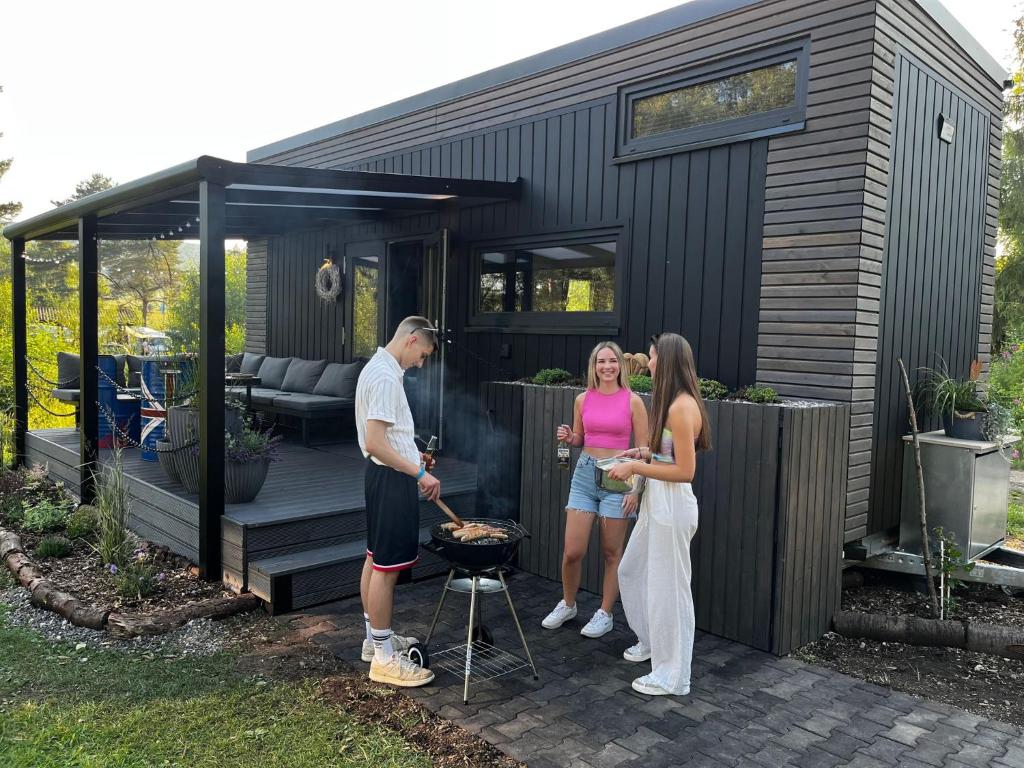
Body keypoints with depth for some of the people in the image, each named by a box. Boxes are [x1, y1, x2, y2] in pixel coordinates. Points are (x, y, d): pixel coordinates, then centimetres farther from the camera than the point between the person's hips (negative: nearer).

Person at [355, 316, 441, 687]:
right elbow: (374, 444, -26)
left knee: (376, 558, 17)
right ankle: (385, 658, 5)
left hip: (384, 475, 11)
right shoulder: (385, 377, -20)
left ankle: (375, 638, 30)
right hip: (393, 477, -11)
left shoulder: (378, 368, 13)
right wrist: (419, 472, -25)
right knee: (388, 566, -4)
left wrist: (410, 456, 25)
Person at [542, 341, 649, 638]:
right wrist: (567, 437, -5)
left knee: (611, 552, 7)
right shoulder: (583, 400, 5)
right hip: (585, 473, 3)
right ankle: (567, 604, 27)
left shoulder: (632, 401, -5)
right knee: (572, 551, 2)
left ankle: (605, 614, 23)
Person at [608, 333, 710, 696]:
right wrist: (645, 453, 6)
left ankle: (672, 676, 18)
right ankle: (651, 641, 41)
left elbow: (685, 471, -22)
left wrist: (635, 467, -17)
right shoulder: (673, 403, 9)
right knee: (631, 570, 22)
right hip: (655, 503, 10)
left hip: (672, 506, -10)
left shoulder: (681, 407, -21)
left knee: (667, 587, 2)